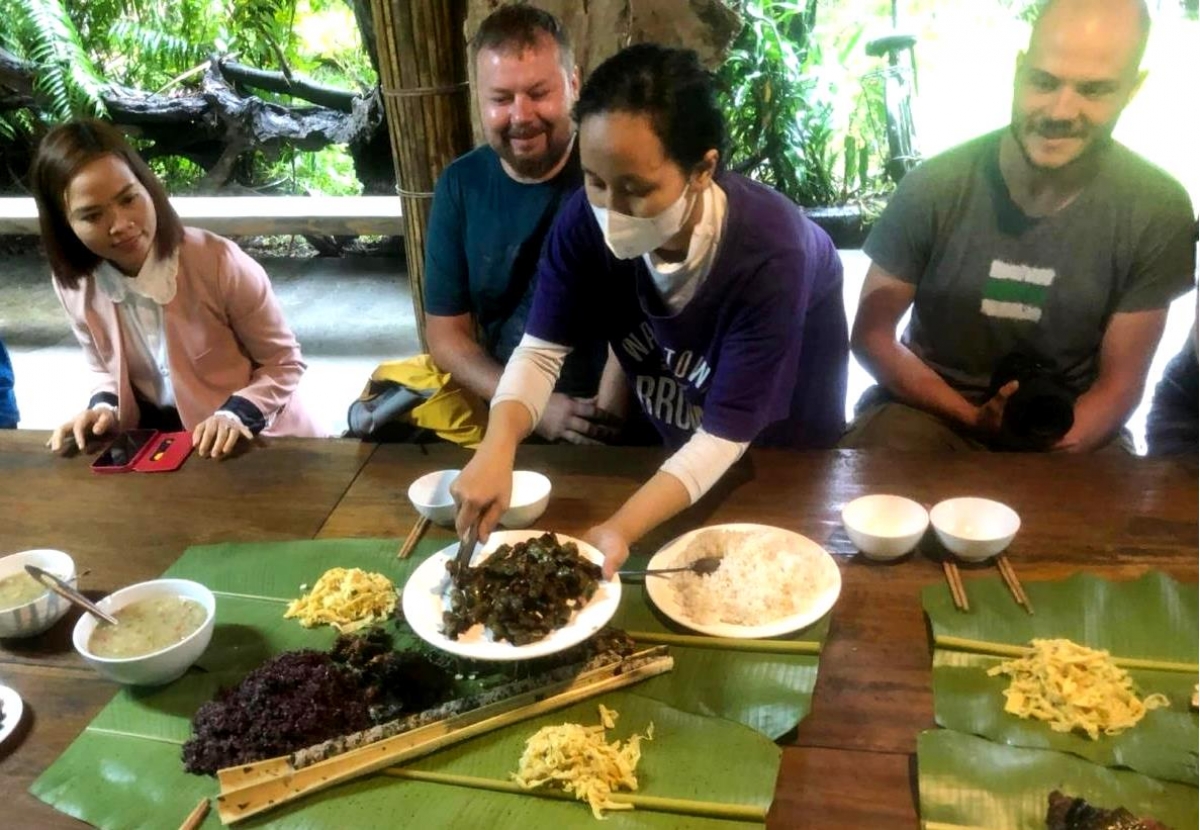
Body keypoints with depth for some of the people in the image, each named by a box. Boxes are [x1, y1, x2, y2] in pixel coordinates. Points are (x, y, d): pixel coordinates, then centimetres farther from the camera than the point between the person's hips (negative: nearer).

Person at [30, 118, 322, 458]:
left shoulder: (220, 262, -19)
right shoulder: (74, 286, -5)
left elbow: (283, 362, -9)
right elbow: (108, 371, 13)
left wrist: (234, 414, -24)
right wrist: (104, 407, -8)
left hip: (251, 436, -2)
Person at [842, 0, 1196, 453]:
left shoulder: (1158, 213, -10)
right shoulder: (933, 186, -14)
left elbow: (1118, 382, -5)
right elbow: (871, 335, -7)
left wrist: (1056, 453, -24)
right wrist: (973, 417, -18)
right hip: (931, 408, -2)